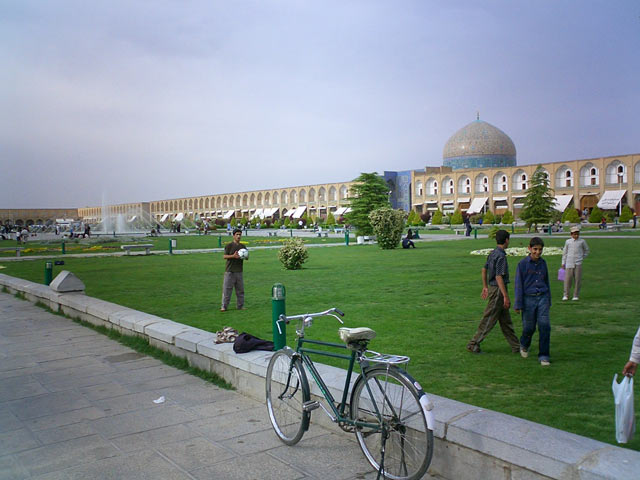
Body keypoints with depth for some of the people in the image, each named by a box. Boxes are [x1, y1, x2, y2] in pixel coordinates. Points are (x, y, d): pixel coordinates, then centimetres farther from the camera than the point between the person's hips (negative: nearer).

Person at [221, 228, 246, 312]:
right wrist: (233, 256, -22)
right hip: (229, 271, -5)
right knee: (227, 289, -4)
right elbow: (224, 256, -8)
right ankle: (224, 306, 2)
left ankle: (240, 306, 18)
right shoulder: (229, 245, -3)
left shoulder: (243, 246, 12)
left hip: (239, 271, 5)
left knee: (240, 289, 9)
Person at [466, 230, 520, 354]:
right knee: (489, 320, -2)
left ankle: (516, 346, 22)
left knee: (506, 320, 14)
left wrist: (485, 287, 26)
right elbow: (499, 277, -23)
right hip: (498, 290, -10)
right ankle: (473, 344, 4)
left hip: (492, 288, 10)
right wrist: (506, 296, -22)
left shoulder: (493, 254, 10)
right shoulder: (501, 256, -19)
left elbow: (484, 269, 18)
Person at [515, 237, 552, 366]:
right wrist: (518, 304, -6)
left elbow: (546, 282, 18)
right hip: (529, 299, -3)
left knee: (545, 326, -7)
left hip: (542, 298, 3)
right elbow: (518, 285, -5)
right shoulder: (523, 263, -6)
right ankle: (524, 345, 37)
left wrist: (548, 301, 20)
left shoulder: (543, 263, 7)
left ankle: (543, 356, 2)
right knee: (529, 328, 5)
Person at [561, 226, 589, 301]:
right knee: (568, 278, -4)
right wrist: (563, 263, 10)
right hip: (569, 263, 0)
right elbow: (564, 252, 12)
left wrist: (582, 257, 10)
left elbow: (586, 250, 20)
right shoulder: (568, 242, 7)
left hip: (578, 263, 0)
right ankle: (565, 295, 2)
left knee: (578, 279, -1)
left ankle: (576, 295, 7)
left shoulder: (582, 241, 5)